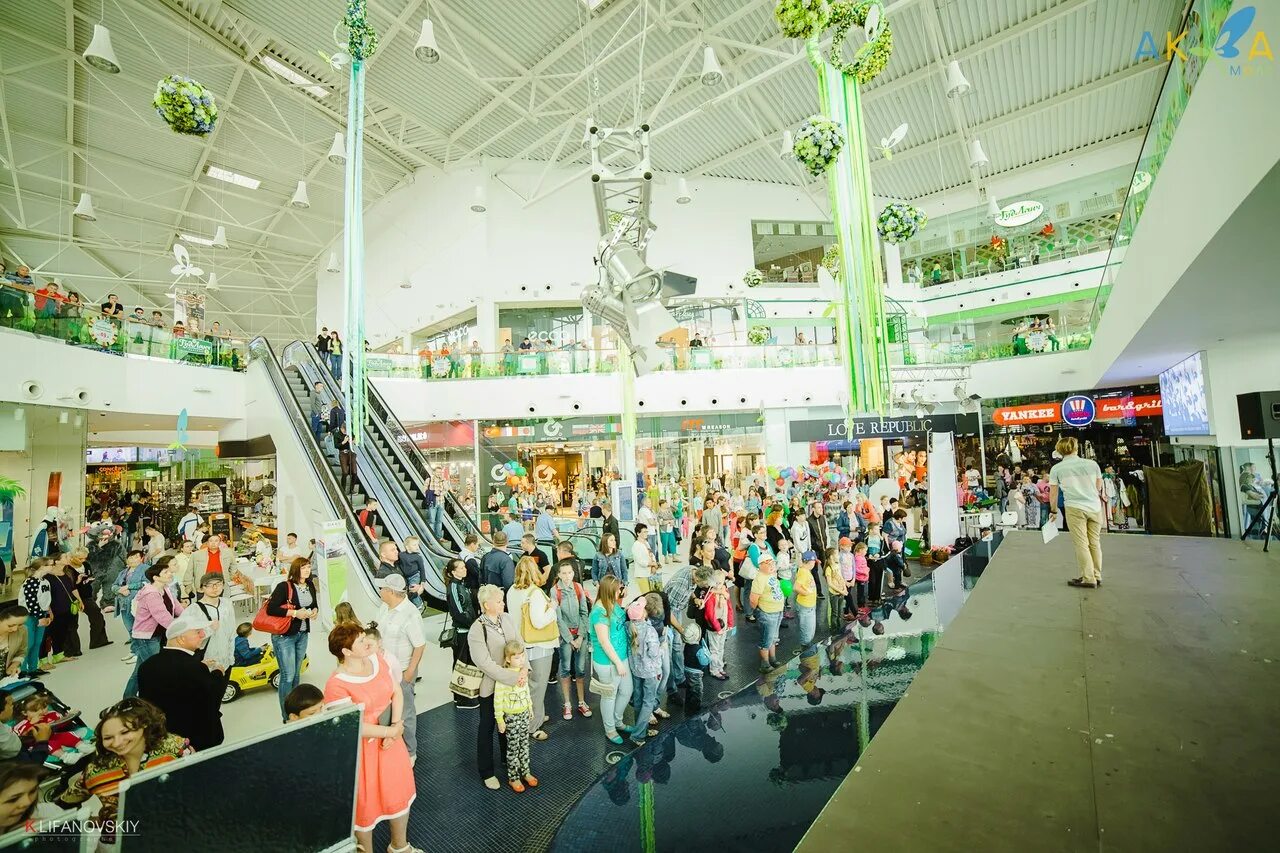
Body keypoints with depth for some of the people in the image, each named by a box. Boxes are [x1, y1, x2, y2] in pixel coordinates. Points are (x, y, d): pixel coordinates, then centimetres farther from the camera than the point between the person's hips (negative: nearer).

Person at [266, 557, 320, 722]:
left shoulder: (310, 586, 4)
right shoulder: (284, 586, -16)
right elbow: (271, 609, -21)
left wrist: (315, 611, -4)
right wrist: (295, 613, -24)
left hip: (303, 634, 6)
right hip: (284, 635, -6)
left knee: (297, 673, 17)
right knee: (288, 675, -3)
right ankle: (287, 716, 9)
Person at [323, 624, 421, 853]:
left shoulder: (377, 659, -7)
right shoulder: (337, 685, -25)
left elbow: (397, 691, -2)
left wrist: (396, 726, -15)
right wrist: (391, 731, -17)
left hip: (391, 740, 6)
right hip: (361, 749, -6)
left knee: (400, 792, 22)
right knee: (365, 803, 16)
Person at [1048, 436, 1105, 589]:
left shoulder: (1056, 469, -3)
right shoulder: (1092, 464, 5)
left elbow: (1053, 494, 0)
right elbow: (1099, 487, 17)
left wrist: (1053, 511, 14)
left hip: (1075, 508, -4)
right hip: (1095, 507, 4)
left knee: (1081, 544, 2)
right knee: (1095, 543, 13)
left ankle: (1088, 578, 4)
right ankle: (1097, 576, 21)